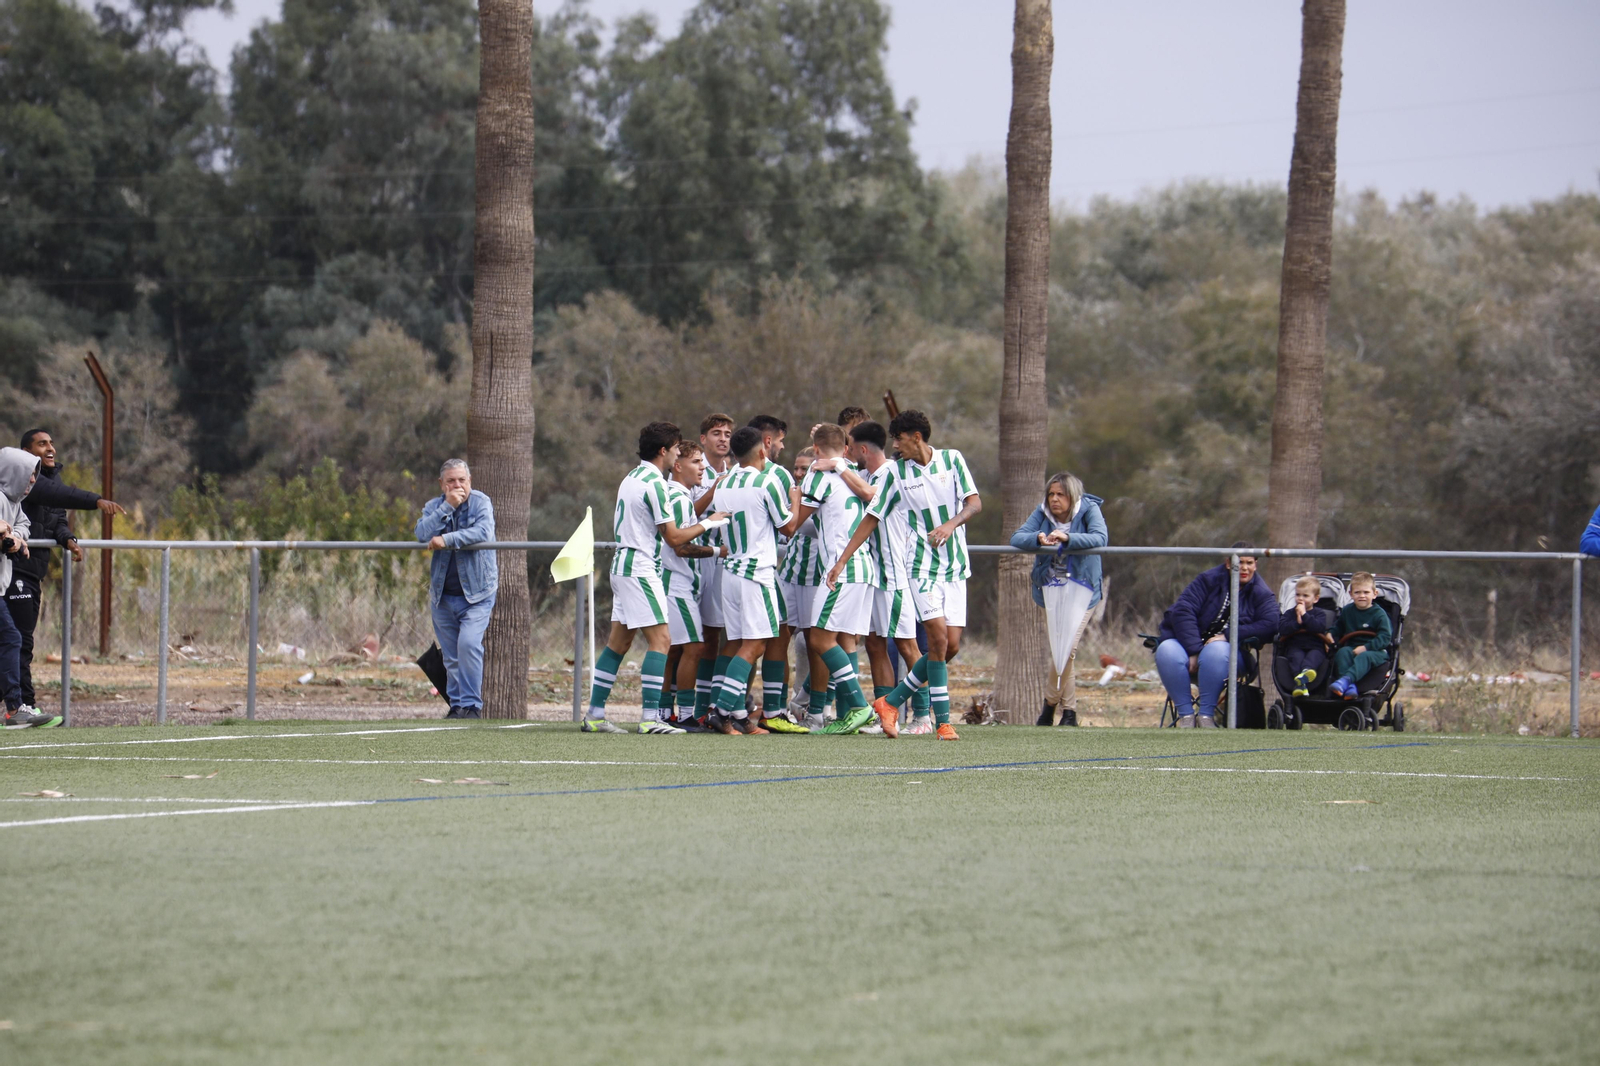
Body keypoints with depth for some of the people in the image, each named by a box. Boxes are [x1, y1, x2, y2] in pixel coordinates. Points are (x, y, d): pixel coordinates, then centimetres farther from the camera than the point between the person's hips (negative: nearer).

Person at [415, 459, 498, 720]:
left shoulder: (480, 503, -2)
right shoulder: (434, 507, 7)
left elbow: (483, 531, -21)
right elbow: (422, 533, -12)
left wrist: (448, 539, -25)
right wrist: (447, 507, -18)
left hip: (476, 591, -4)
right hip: (444, 595, 4)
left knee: (469, 644, -21)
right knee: (451, 656, 6)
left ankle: (472, 705, -16)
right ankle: (457, 706, 17)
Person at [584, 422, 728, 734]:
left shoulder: (631, 478, 15)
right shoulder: (655, 484, -15)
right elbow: (673, 538, -14)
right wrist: (707, 524, -2)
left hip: (621, 565, 10)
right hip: (640, 567, -10)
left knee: (618, 641, 11)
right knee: (660, 639, -11)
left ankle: (595, 714, 11)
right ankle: (650, 718, -18)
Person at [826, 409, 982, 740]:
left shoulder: (952, 459, 2)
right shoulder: (896, 472, 2)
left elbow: (975, 502, -4)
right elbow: (871, 517, 6)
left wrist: (950, 525, -24)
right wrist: (842, 560, 3)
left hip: (956, 565, 2)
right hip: (922, 564, -2)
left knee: (951, 645, -2)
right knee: (938, 638, -15)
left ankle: (892, 701, 12)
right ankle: (943, 721, -10)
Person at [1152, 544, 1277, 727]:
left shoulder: (1261, 593, 2)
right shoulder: (1210, 580, -1)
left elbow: (1270, 624, -16)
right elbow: (1183, 611, -11)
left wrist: (1227, 635, -23)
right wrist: (1194, 650, -22)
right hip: (1190, 644, 1)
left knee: (1216, 651, -38)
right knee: (1166, 651, -32)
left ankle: (1206, 714, -30)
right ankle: (1186, 713, -27)